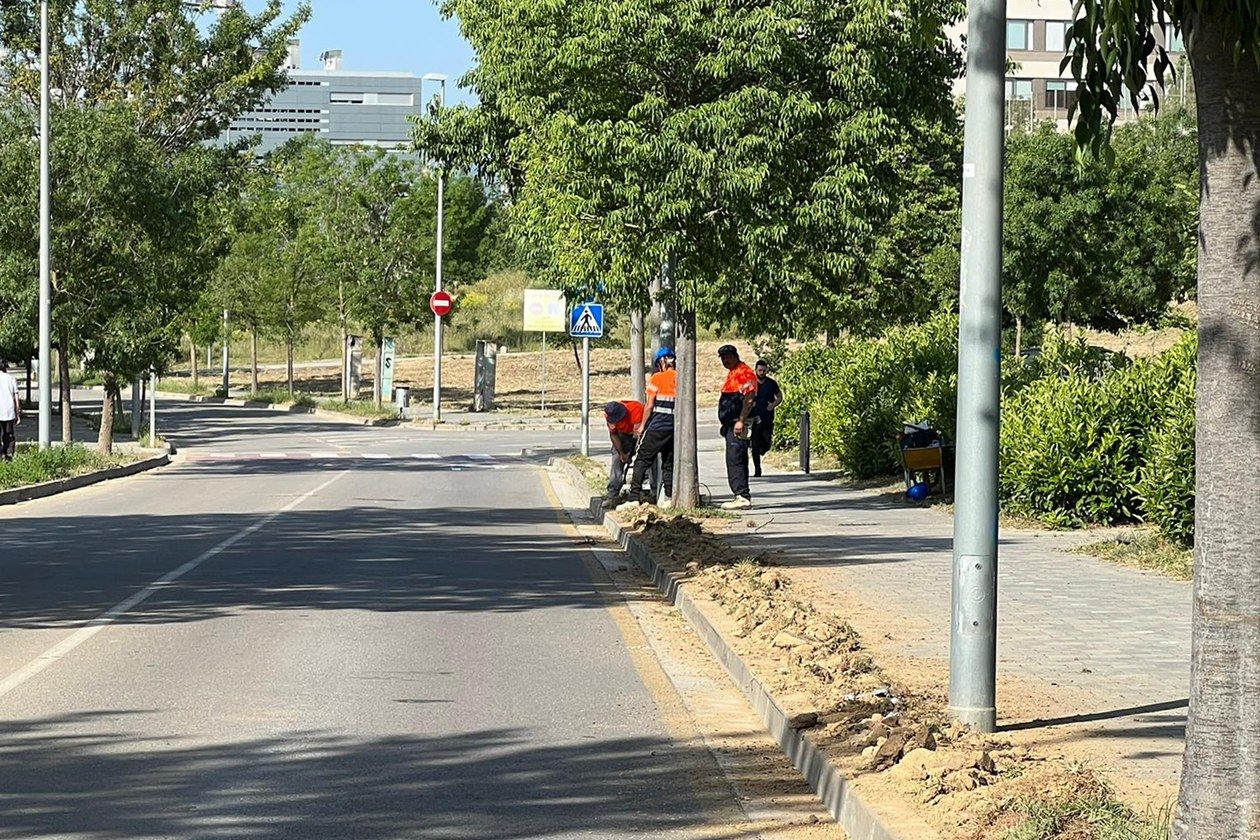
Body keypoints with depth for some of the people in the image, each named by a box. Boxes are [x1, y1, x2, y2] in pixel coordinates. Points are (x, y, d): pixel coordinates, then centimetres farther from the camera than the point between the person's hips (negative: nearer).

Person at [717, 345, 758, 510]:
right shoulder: (732, 373, 22)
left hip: (738, 424, -11)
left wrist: (741, 421, -24)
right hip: (731, 424, 11)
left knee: (734, 459, -15)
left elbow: (749, 399, -19)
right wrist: (726, 424, 24)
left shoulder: (744, 373, -10)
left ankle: (742, 497, -18)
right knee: (738, 460, 11)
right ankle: (743, 496, 14)